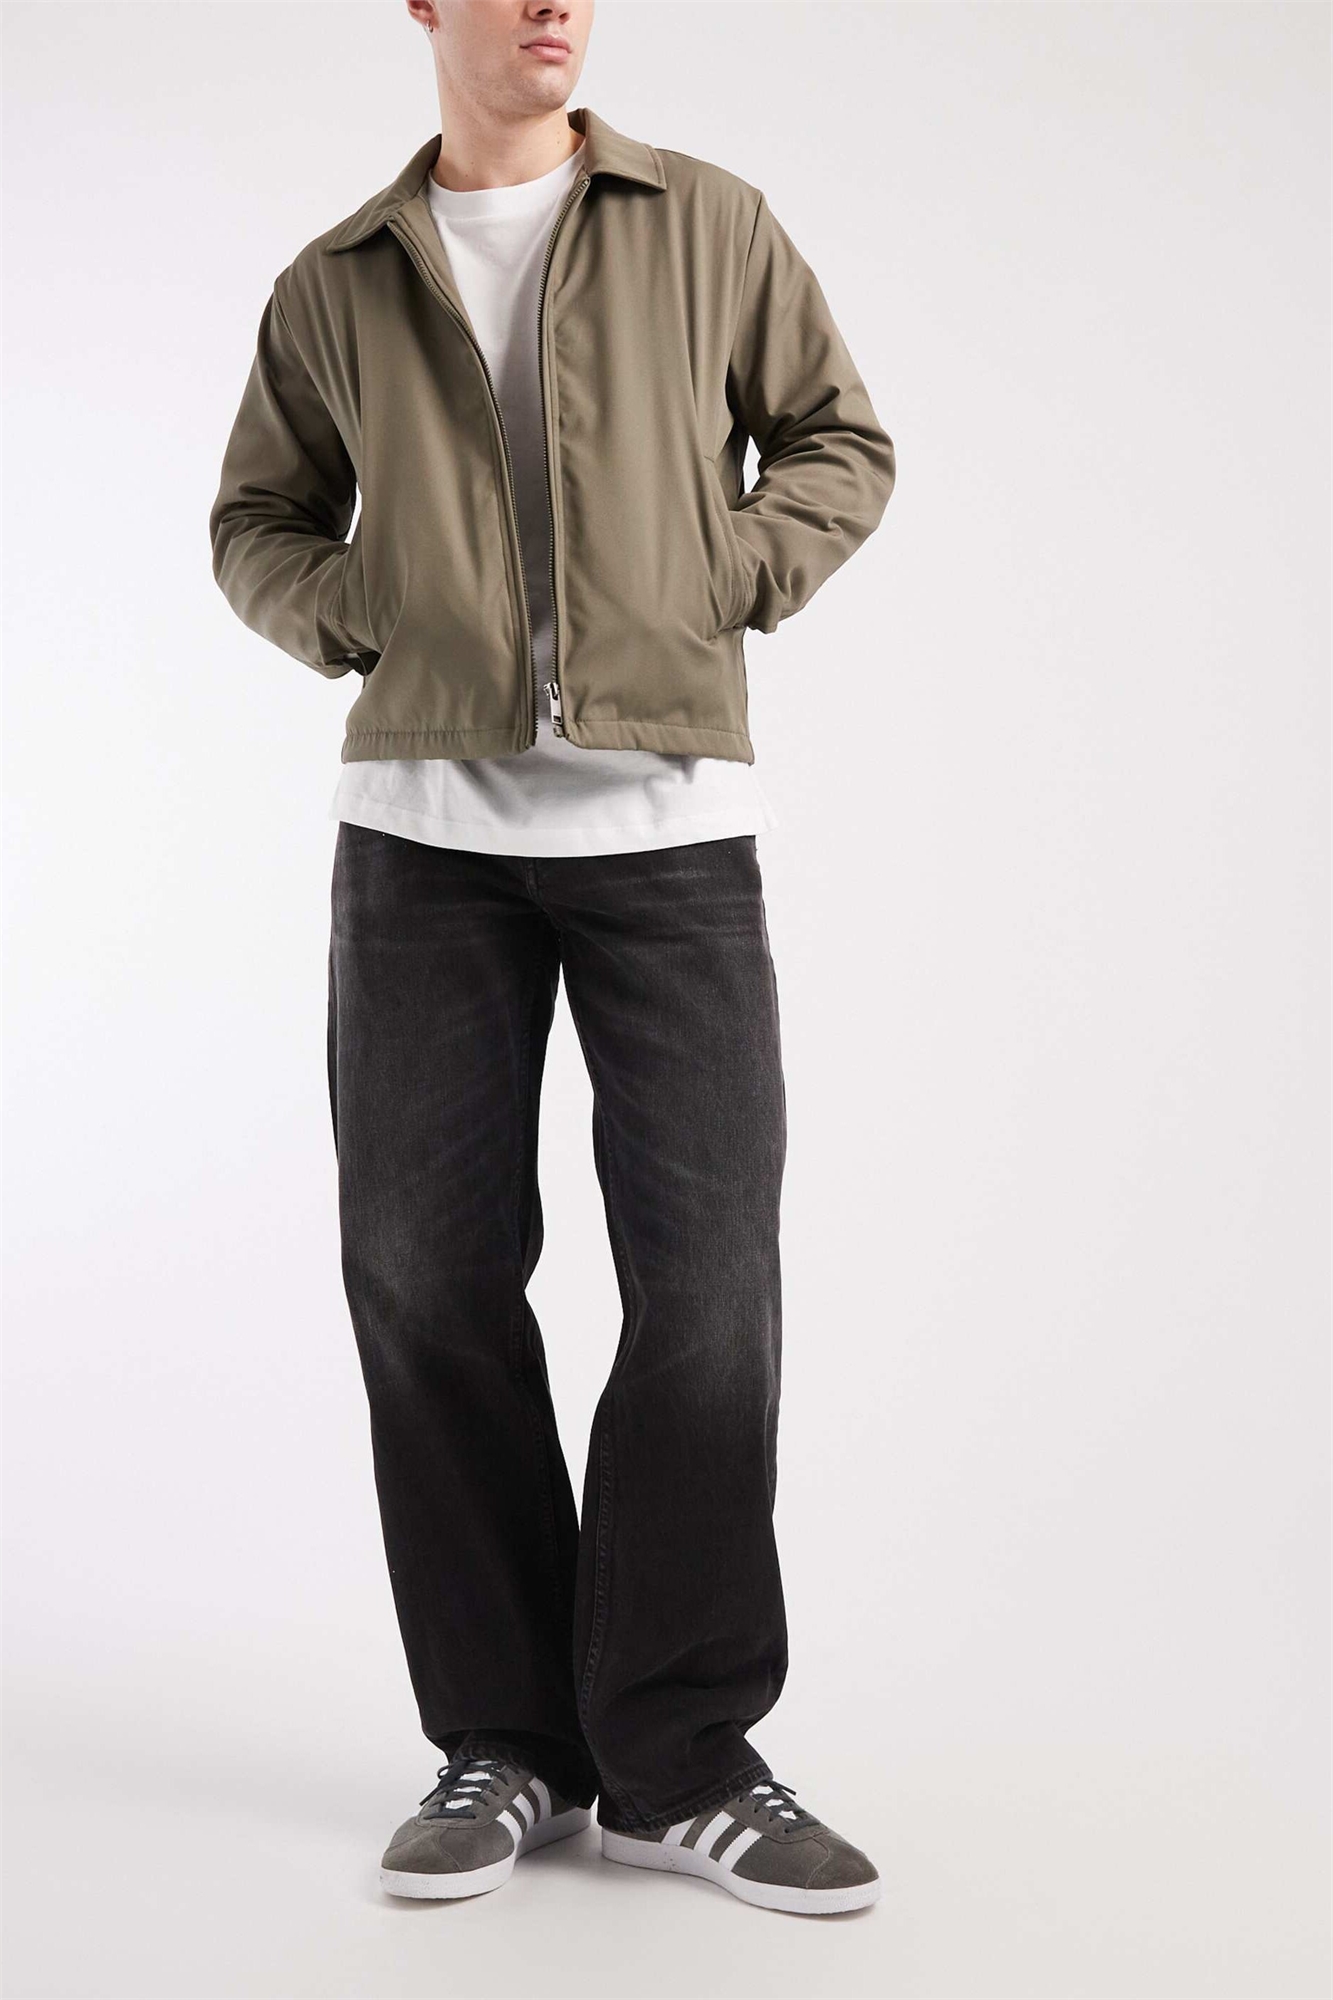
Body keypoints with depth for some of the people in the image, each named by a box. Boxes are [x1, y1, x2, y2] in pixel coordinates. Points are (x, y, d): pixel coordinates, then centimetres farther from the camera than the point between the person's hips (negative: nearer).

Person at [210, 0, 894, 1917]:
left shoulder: (708, 227, 9)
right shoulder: (333, 287, 12)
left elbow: (842, 442, 14)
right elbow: (257, 523, 21)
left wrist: (722, 584, -3)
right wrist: (361, 613, 1)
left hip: (671, 819, -1)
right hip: (425, 821, 2)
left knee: (708, 1275, -6)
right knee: (428, 1272, 0)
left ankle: (681, 1754, 7)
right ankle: (503, 1741, 13)